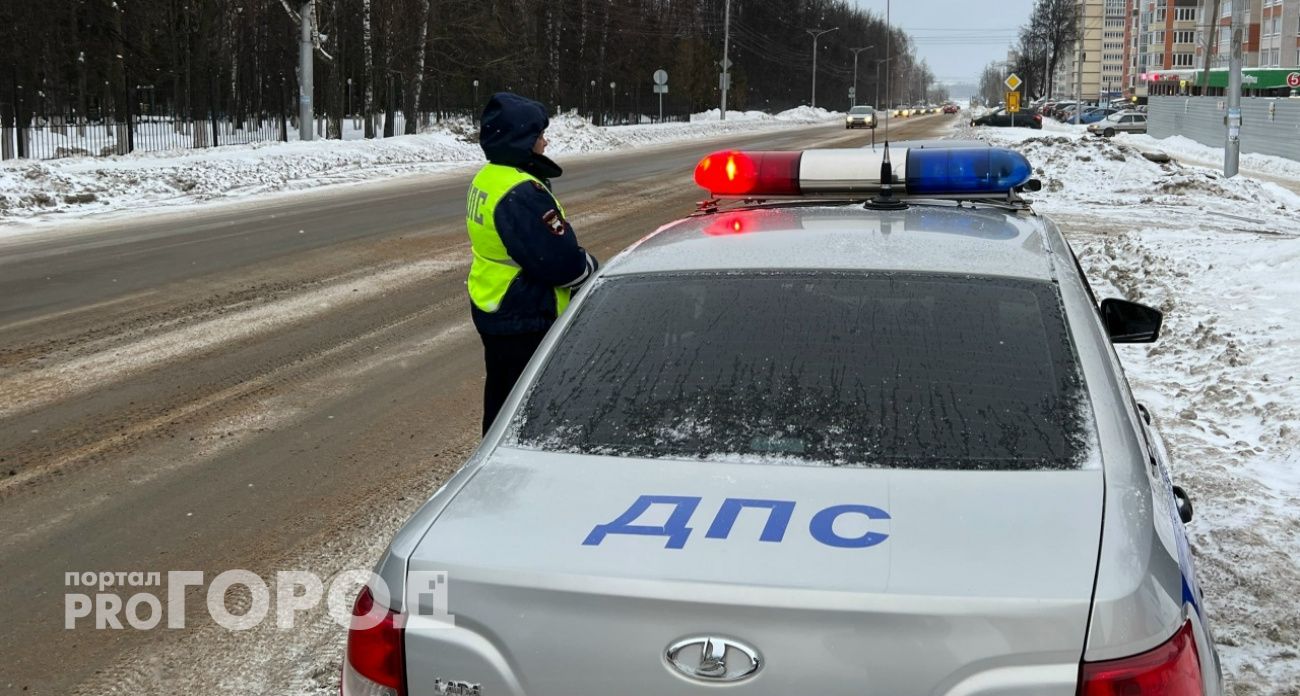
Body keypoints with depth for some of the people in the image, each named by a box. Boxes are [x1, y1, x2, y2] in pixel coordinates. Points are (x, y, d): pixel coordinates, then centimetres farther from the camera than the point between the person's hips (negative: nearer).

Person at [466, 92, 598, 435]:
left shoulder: (486, 180, 7)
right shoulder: (522, 194, -25)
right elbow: (560, 260, -26)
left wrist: (577, 264, 5)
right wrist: (589, 267, -5)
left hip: (490, 310, 10)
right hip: (526, 320, -10)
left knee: (500, 400, 20)